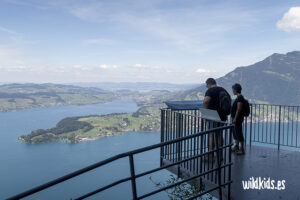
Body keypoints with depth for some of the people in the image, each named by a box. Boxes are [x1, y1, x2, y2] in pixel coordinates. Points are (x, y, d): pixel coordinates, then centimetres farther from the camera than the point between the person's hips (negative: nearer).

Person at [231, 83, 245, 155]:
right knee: (235, 132, 17)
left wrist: (235, 118, -22)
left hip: (238, 118, -10)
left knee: (239, 133, -7)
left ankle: (242, 149, -2)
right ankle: (236, 146, 27)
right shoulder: (238, 97, 14)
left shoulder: (240, 98, -17)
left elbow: (239, 109, -22)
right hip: (235, 118, 10)